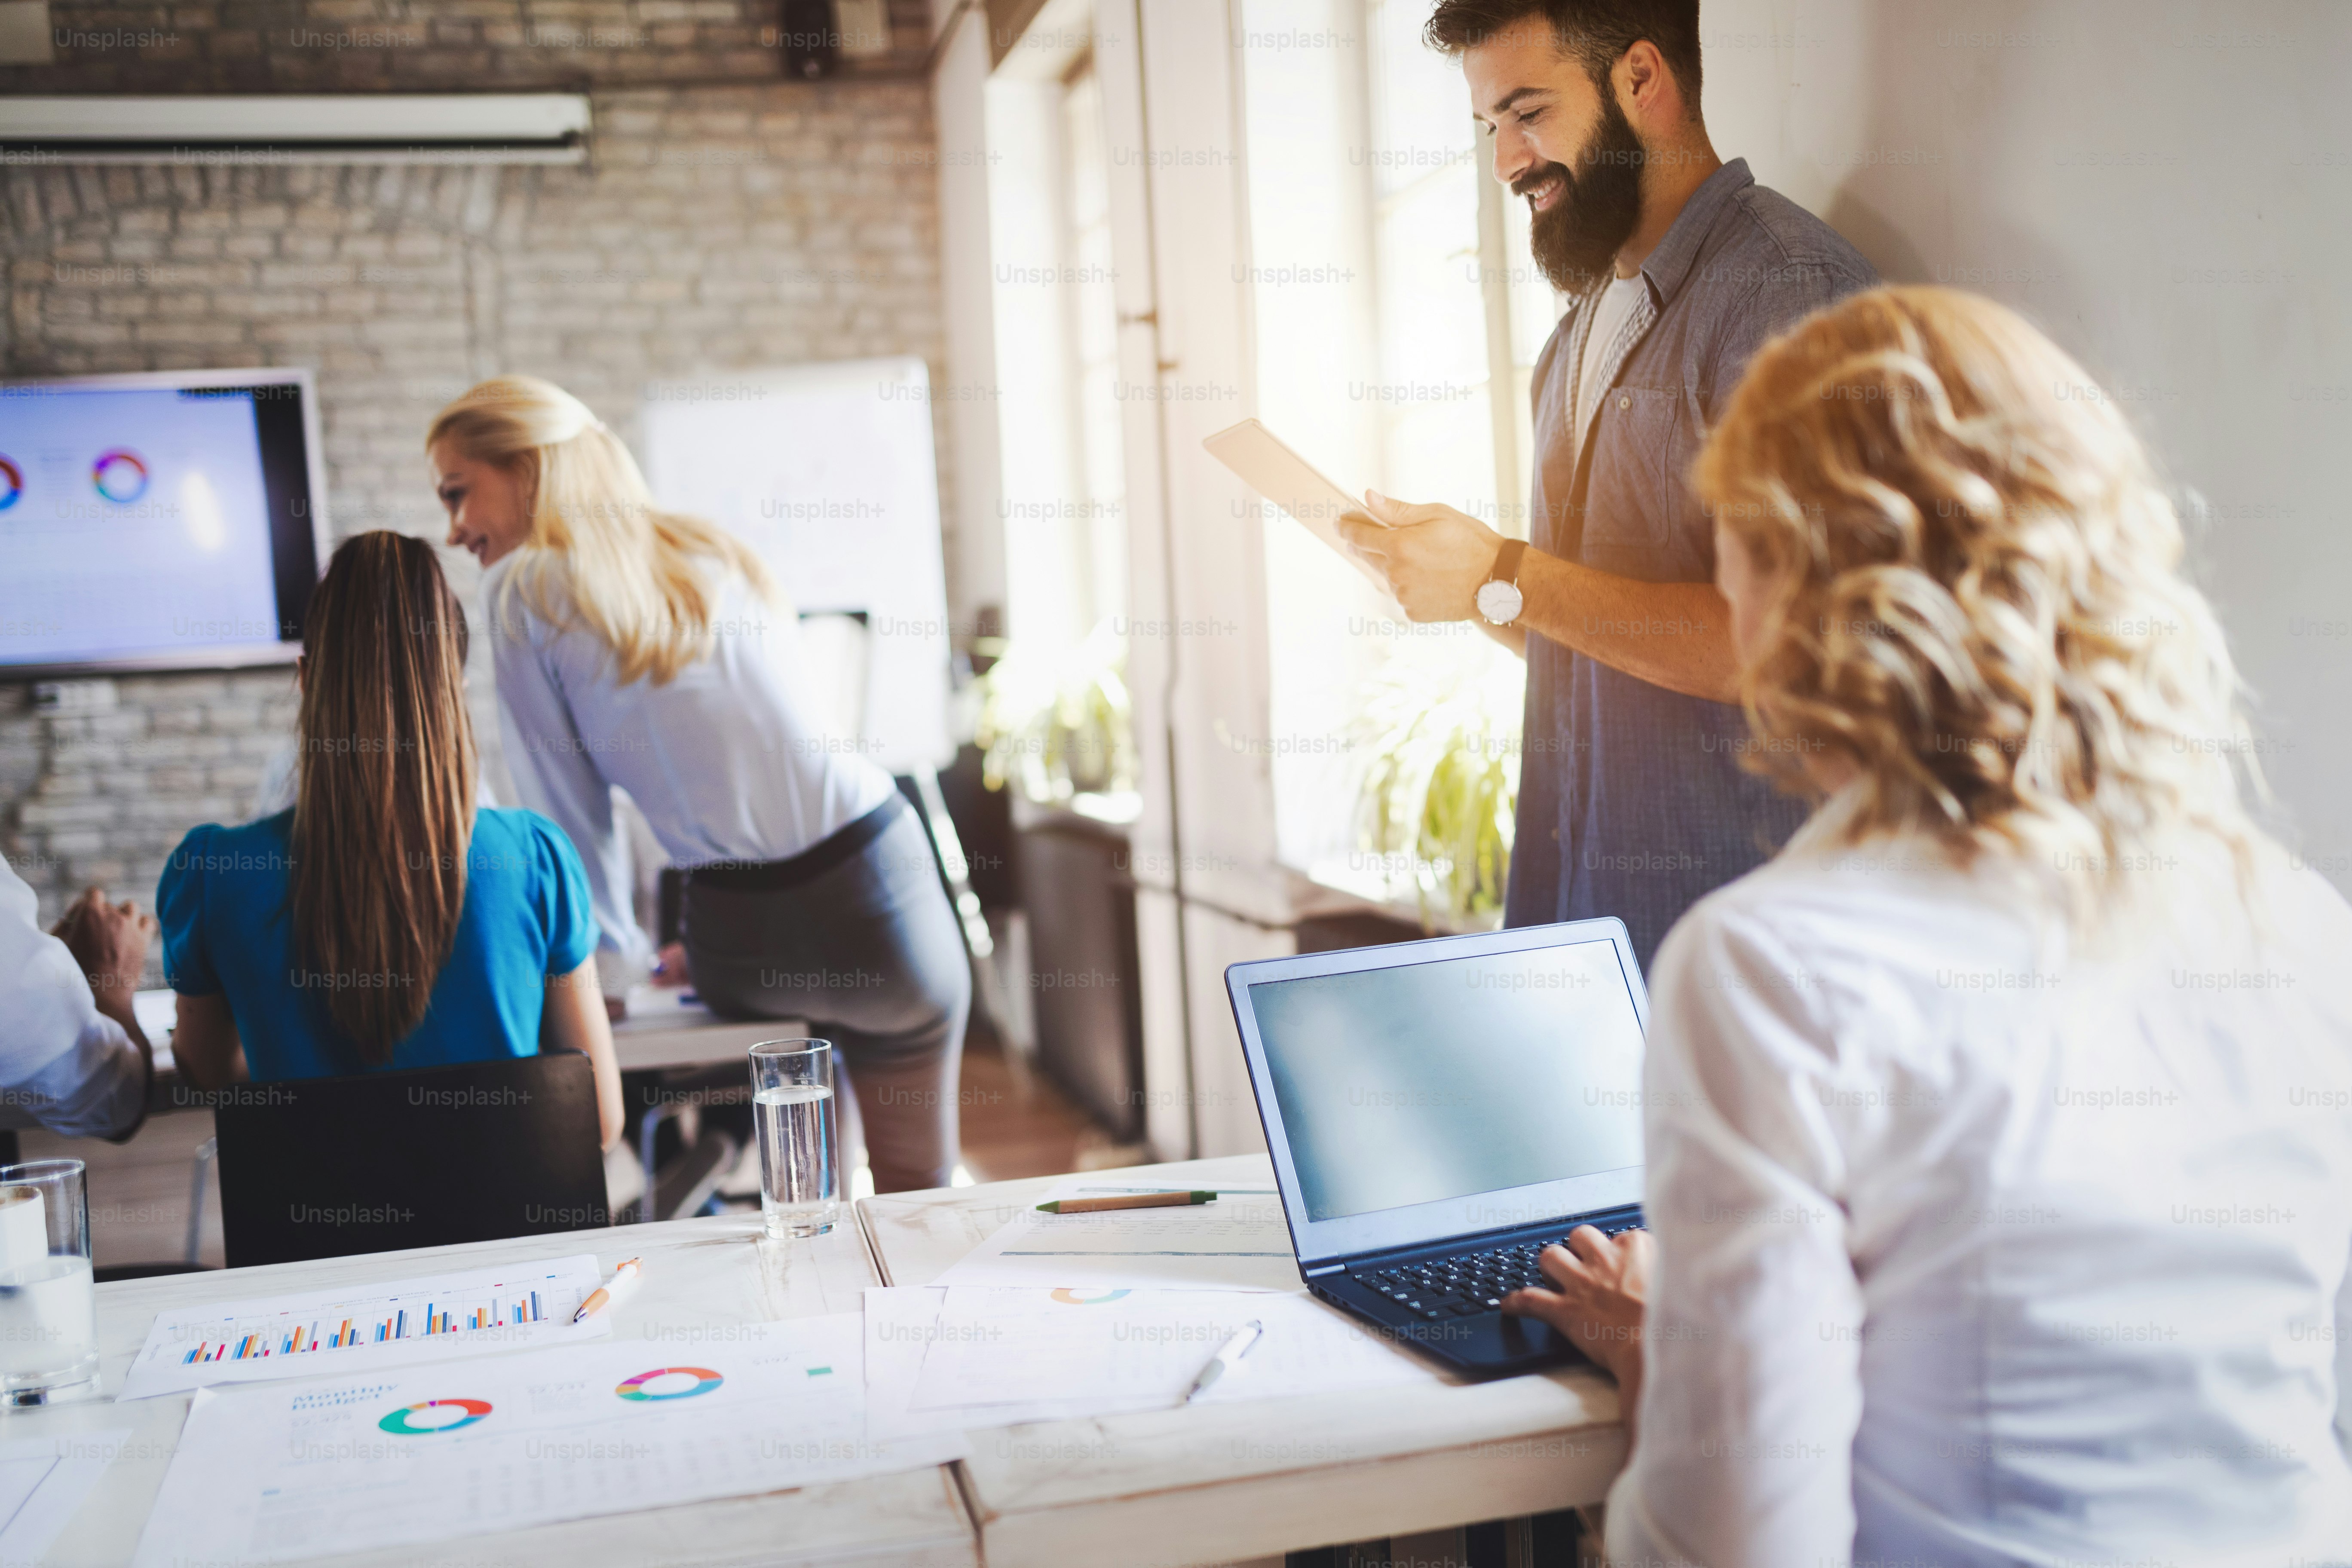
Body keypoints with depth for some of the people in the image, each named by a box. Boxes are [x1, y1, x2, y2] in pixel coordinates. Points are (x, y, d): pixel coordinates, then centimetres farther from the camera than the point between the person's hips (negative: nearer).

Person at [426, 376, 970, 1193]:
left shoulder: (522, 590, 0)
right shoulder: (717, 552, 16)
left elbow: (567, 809, 0)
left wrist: (616, 962, 12)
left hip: (747, 942, -3)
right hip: (875, 880, 3)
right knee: (919, 1189, 19)